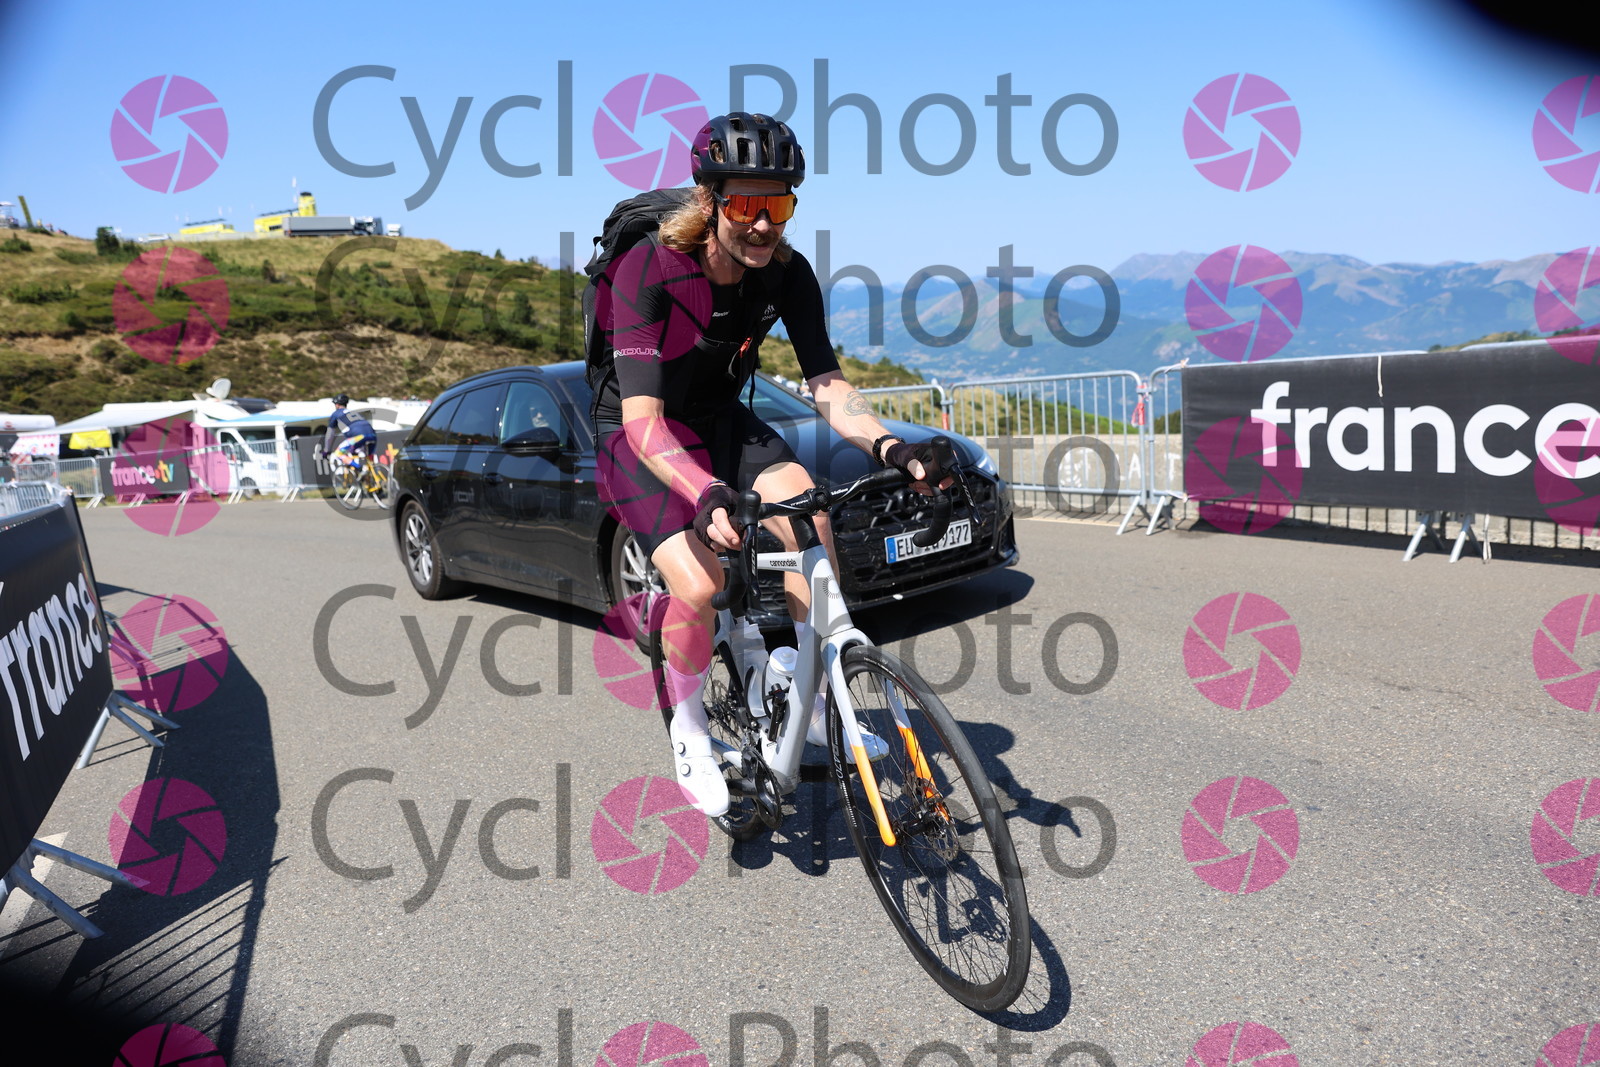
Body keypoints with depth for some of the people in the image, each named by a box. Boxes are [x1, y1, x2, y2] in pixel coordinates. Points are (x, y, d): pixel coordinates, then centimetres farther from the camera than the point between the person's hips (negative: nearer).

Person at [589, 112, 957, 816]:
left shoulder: (787, 272, -15)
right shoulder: (650, 270, -29)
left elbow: (828, 387, -19)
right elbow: (643, 419, -36)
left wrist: (890, 448, -38)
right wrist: (707, 496, -54)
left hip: (721, 419, 5)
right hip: (639, 435, -4)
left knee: (808, 513, -21)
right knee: (699, 584, -25)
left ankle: (816, 703, -4)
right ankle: (688, 730, 4)